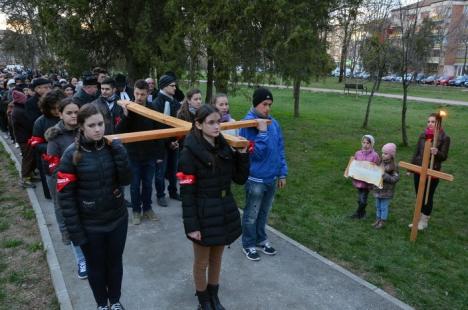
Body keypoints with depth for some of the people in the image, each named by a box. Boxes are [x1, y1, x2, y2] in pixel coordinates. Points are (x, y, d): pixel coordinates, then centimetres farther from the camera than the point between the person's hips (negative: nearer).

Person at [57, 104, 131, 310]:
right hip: (90, 225, -2)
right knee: (96, 266, 18)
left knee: (115, 263, 20)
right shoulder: (72, 154, -15)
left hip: (117, 219, 3)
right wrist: (75, 231, -13)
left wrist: (118, 149, -24)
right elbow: (65, 196, -12)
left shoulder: (111, 147, -5)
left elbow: (126, 180, -14)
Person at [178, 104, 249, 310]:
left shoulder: (224, 147, 0)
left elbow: (240, 179, 3)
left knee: (217, 258, 21)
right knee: (202, 262, 15)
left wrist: (242, 154, -9)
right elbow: (187, 193, -16)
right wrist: (191, 225, -16)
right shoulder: (190, 152, -16)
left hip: (225, 212, 5)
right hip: (204, 215, -5)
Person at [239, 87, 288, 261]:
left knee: (264, 212, 21)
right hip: (255, 178, -6)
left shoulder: (274, 123, 3)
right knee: (251, 214, 10)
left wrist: (282, 173, 9)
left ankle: (261, 239, 39)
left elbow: (280, 149, 9)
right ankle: (248, 245, 28)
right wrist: (262, 132, -27)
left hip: (272, 177, 6)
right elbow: (256, 153, -22)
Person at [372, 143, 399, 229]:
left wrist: (384, 175, -26)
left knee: (384, 207, 6)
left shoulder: (393, 166, -16)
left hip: (386, 191, -6)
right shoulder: (381, 162, 3)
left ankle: (382, 222, 20)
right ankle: (378, 220, 30)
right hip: (378, 189, 6)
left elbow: (395, 178, -20)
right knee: (378, 206, 17)